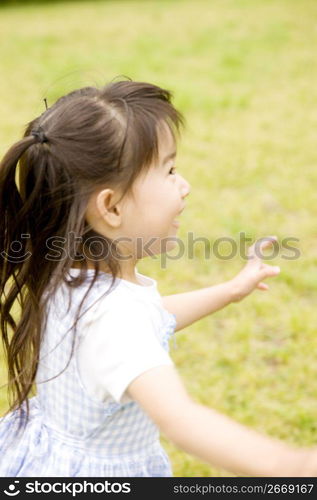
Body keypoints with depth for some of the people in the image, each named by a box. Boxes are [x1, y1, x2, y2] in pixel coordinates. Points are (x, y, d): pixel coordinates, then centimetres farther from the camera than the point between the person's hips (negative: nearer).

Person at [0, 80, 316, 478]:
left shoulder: (73, 273, -7)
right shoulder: (115, 313, -36)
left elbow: (152, 318, 12)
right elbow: (177, 417, -47)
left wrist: (231, 290, 15)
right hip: (96, 473, -8)